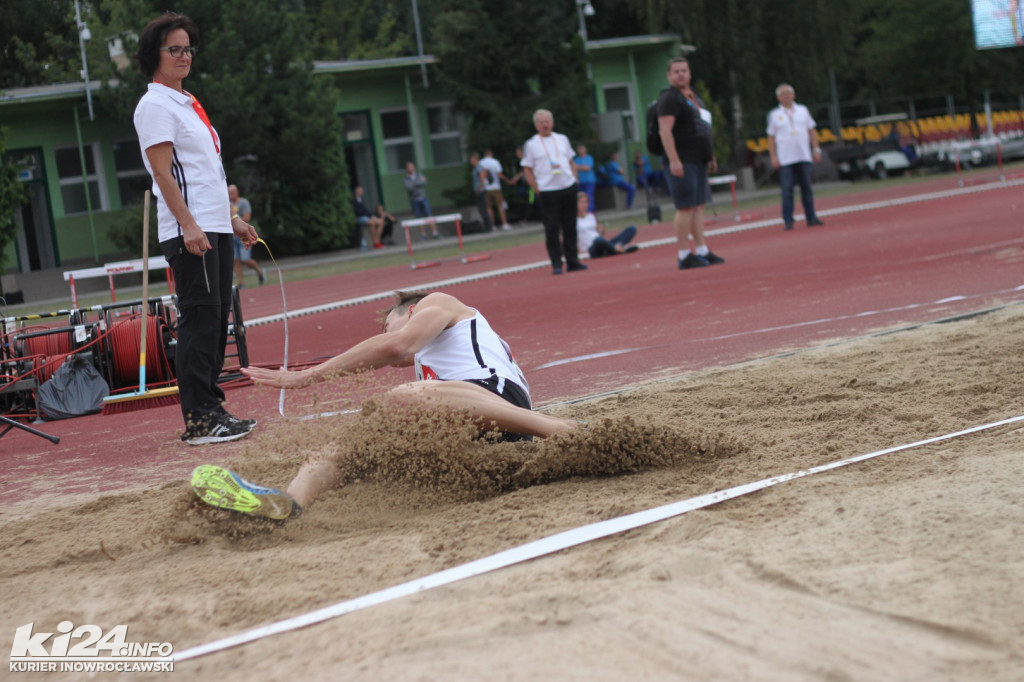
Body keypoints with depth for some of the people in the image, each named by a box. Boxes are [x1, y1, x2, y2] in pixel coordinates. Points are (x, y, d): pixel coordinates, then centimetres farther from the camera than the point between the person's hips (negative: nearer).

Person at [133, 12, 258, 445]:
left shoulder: (187, 103, 21)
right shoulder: (155, 106, -7)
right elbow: (163, 172, -14)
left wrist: (232, 220, 22)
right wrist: (189, 226, -22)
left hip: (215, 229, 9)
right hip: (189, 233, -9)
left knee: (216, 321, 9)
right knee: (200, 320, -11)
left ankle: (211, 407, 14)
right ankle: (198, 421, -10)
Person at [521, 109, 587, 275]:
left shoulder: (562, 139, 12)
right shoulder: (530, 144, 0)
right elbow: (527, 170, -1)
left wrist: (575, 179, 7)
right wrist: (537, 190, -7)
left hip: (568, 187, 4)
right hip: (547, 192, -4)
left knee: (570, 226, 7)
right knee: (552, 229, -4)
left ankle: (572, 261, 13)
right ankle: (556, 264, 2)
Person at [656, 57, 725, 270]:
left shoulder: (693, 96, 20)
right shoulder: (670, 98, -10)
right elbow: (665, 131, -19)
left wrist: (710, 156, 24)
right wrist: (674, 160, -26)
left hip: (698, 161, 9)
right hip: (682, 162, -9)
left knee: (698, 206, 11)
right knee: (686, 208, -10)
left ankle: (702, 250, 15)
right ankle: (685, 256, -8)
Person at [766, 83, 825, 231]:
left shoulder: (803, 111, 12)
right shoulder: (774, 115, 6)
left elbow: (812, 131, 13)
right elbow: (771, 138, 5)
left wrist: (816, 149, 4)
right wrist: (773, 157, -3)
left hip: (804, 157, 2)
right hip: (785, 159, -2)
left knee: (806, 187, 4)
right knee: (787, 190, -7)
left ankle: (811, 217, 10)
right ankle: (787, 221, -5)